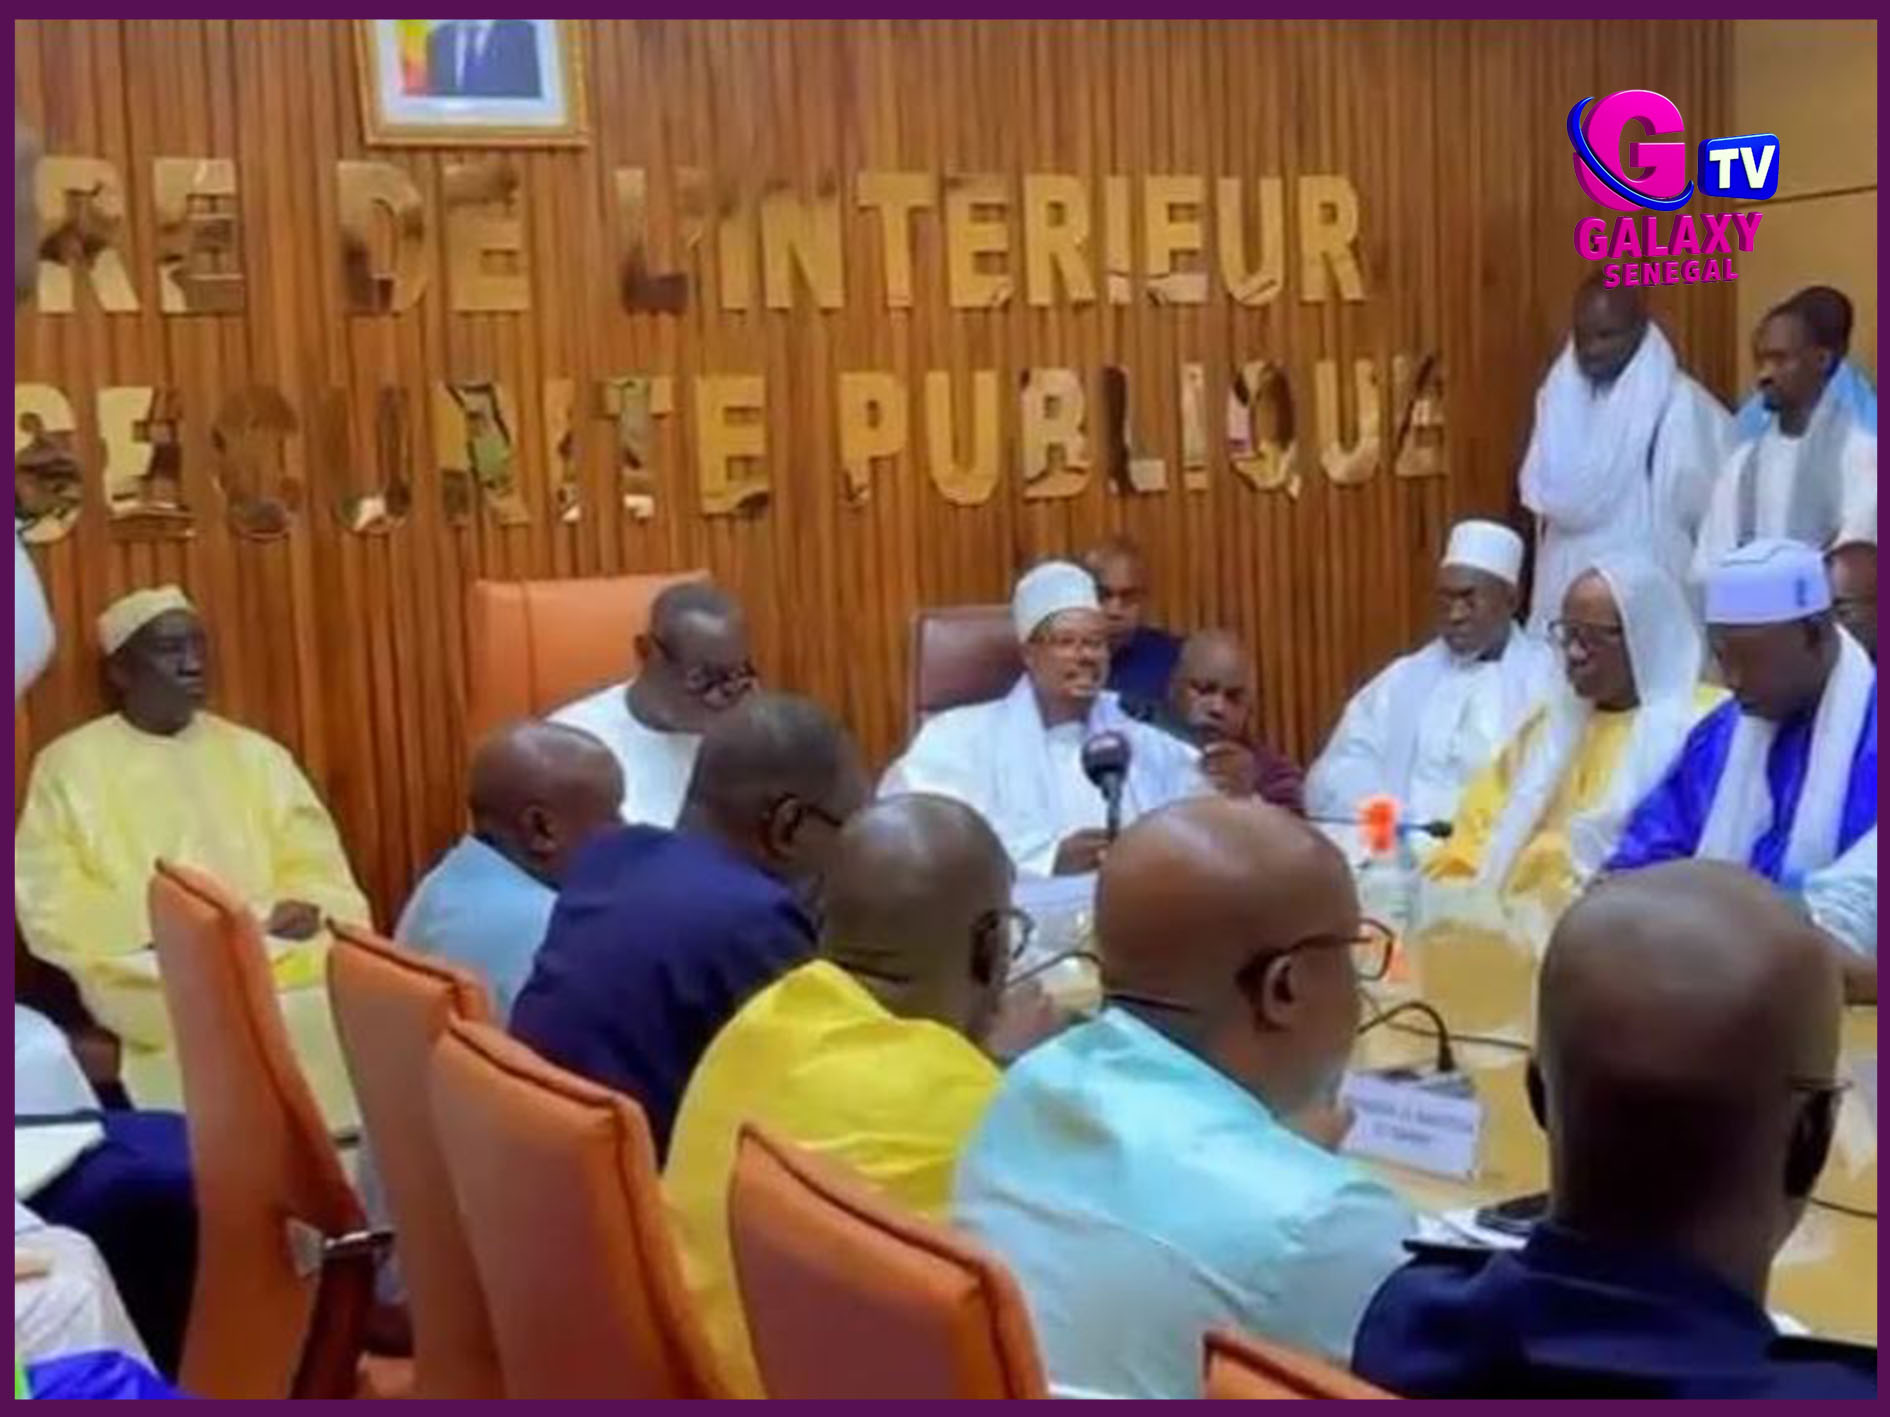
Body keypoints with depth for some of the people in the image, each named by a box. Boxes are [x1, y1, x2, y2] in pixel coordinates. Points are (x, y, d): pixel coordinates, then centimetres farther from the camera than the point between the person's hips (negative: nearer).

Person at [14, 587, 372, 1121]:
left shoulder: (258, 755, 17)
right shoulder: (69, 766, 7)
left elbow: (315, 867, 11)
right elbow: (50, 905, -1)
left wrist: (304, 907, -12)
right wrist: (151, 924, -16)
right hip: (143, 972, -3)